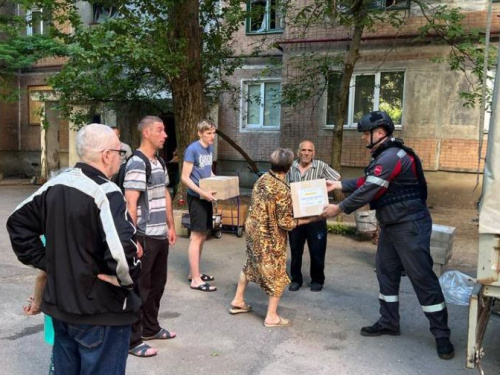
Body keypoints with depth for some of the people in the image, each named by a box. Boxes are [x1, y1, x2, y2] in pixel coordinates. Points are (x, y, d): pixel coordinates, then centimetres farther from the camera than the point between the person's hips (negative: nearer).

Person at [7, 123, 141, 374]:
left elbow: (18, 223, 13)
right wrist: (127, 280, -17)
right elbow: (121, 250, -36)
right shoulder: (105, 193, -23)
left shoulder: (55, 185, 3)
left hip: (60, 303, 8)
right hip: (101, 311, -7)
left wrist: (44, 261, 11)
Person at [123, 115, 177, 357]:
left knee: (157, 284, 19)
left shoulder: (159, 163, 12)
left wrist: (171, 226, 19)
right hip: (145, 236, -9)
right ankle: (132, 340, 15)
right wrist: (133, 240, -22)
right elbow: (130, 205, -20)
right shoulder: (137, 164, -16)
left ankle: (150, 328, 35)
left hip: (161, 235, 9)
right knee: (140, 288, 2)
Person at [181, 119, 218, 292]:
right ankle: (196, 280, 2)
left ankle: (194, 272, 26)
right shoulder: (192, 149, -15)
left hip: (206, 197, 9)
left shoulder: (210, 148, 9)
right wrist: (203, 193, -24)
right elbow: (184, 177, -18)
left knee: (202, 236, 14)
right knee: (196, 237, -5)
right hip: (196, 197, -8)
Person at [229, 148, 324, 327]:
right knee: (277, 275, 8)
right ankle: (272, 317, 15)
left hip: (252, 229, 8)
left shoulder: (262, 179, -1)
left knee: (250, 265, 25)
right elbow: (285, 223, -22)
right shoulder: (282, 190, -25)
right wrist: (310, 219, -13)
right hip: (270, 237, -8)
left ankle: (238, 301, 36)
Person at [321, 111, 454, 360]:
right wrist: (340, 185, 17)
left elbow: (370, 190, -22)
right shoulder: (384, 156, 13)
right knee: (386, 272, 14)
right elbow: (366, 182, 20)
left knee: (422, 277, -5)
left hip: (410, 225, -11)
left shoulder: (392, 156, -21)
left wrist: (340, 208, -13)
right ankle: (389, 322, 26)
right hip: (391, 226, 11)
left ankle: (442, 335, 7)